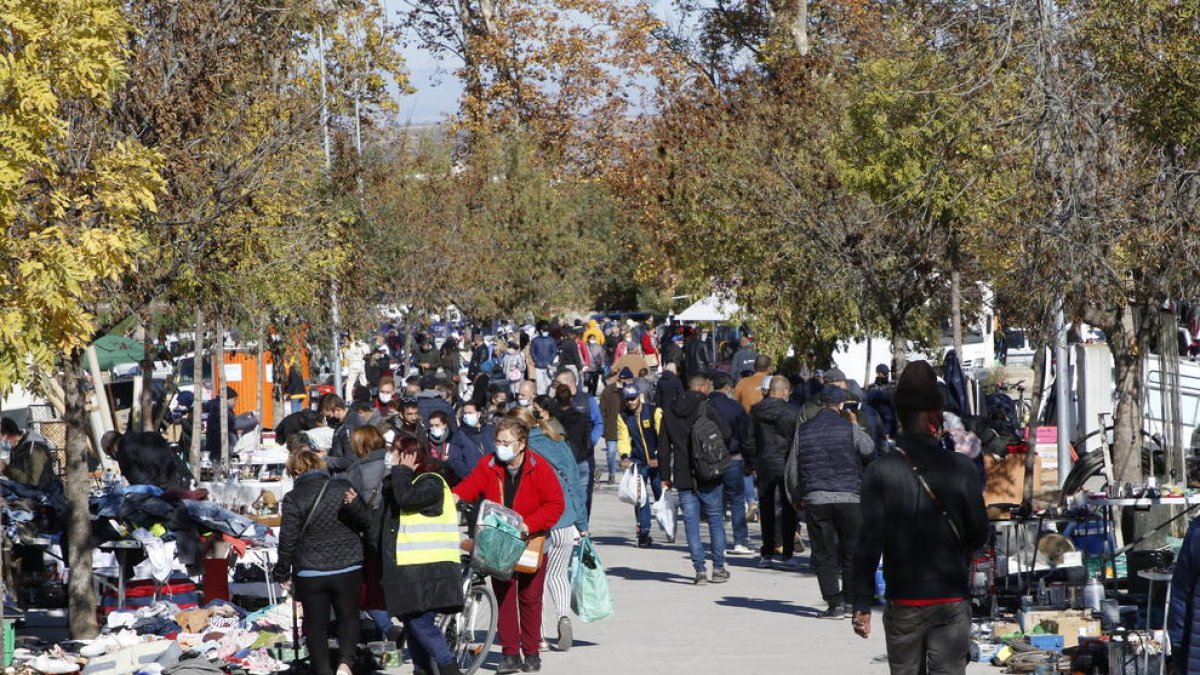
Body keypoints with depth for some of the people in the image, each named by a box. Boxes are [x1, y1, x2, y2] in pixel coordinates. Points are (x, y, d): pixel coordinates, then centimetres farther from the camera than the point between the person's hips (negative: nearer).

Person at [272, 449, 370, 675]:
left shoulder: (293, 498, -10)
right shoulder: (343, 488, -2)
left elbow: (288, 540, -9)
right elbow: (365, 522, 3)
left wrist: (282, 573, 2)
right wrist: (354, 505, -17)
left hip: (311, 573, -2)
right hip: (348, 569, 2)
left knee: (316, 625, 12)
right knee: (348, 617, 17)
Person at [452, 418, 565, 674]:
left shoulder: (539, 467, -9)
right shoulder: (489, 466, 1)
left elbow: (556, 504, -10)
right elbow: (471, 485, -9)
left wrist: (529, 525, -20)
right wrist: (455, 496, -32)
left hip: (530, 543, -2)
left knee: (530, 598, 4)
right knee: (503, 597, -2)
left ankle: (531, 653, 14)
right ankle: (509, 653, 2)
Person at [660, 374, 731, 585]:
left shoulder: (669, 414, 7)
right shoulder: (705, 409, -8)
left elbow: (663, 447, 8)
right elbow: (725, 433, -11)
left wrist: (665, 476, 12)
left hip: (683, 478, 3)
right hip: (709, 477, -3)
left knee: (691, 521, 4)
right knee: (715, 519, 9)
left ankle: (700, 569, -2)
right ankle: (718, 567, 10)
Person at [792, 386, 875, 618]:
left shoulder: (803, 431, 6)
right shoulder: (850, 428, -3)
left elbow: (793, 468, 9)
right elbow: (870, 452, 7)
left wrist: (797, 496, 22)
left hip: (815, 500, 1)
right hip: (849, 498, -1)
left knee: (824, 554, 5)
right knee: (852, 552, 9)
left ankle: (834, 603, 1)